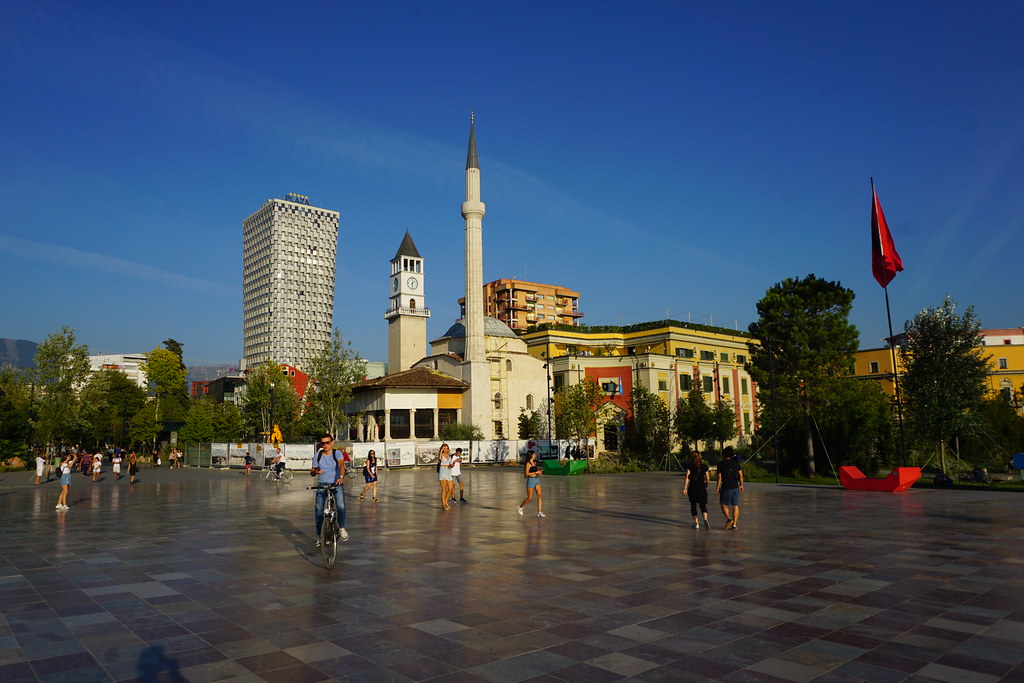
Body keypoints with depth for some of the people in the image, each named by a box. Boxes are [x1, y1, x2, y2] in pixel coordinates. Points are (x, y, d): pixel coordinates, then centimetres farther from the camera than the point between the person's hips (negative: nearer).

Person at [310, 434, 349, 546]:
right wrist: (315, 471, -16)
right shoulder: (317, 455, 5)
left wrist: (341, 477, -41)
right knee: (318, 509, -8)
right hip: (322, 485, 2)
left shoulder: (337, 453, -3)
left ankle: (342, 528, 1)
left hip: (336, 484, -2)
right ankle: (318, 535, 7)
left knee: (341, 506, -21)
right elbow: (311, 472, 9)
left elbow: (341, 464, -22)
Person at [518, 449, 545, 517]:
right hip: (531, 480, -7)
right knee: (530, 498, -1)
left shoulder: (535, 463, 12)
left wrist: (539, 472, 5)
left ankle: (539, 512, -4)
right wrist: (536, 472, -18)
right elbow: (527, 473, -17)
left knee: (539, 496, -4)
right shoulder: (528, 463, -12)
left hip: (537, 480, 7)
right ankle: (520, 507, 22)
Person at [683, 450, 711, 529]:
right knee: (703, 505, 8)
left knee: (693, 506, 12)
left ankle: (696, 523, 11)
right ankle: (705, 519, -17)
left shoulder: (690, 466, -3)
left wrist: (684, 488, -13)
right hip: (702, 488, 1)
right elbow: (708, 478, 6)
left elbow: (687, 477, -12)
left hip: (692, 488, -1)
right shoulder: (704, 466, 2)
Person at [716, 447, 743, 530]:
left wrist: (718, 487, 3)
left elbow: (719, 477, -6)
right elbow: (741, 475, 2)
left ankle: (729, 518, -13)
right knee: (735, 506, 8)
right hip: (735, 487, 3)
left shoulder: (721, 464, -6)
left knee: (724, 505, 9)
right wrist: (741, 485, 13)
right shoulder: (736, 463, 3)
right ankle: (734, 524, 5)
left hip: (726, 488, -3)